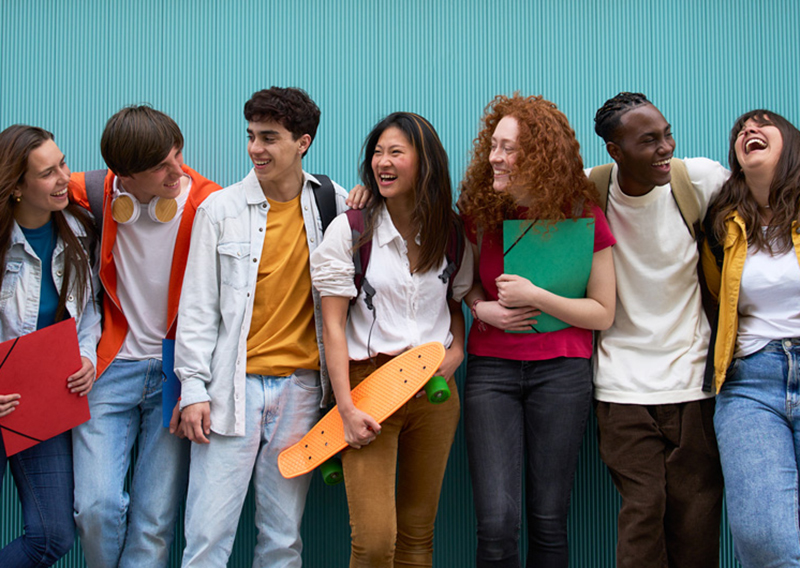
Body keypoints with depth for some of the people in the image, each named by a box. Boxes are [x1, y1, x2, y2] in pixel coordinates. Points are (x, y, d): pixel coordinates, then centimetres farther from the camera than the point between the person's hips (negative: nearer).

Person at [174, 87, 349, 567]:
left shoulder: (335, 206, 4)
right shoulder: (221, 209, 3)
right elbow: (198, 305, 3)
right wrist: (193, 387, -3)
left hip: (301, 385, 1)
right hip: (233, 386, -1)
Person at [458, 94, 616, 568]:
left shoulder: (582, 216, -4)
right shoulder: (479, 211, 1)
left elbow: (603, 313, -1)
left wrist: (535, 297, -14)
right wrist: (482, 306, -2)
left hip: (561, 369, -1)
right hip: (491, 366, 1)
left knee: (548, 520, 4)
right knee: (496, 523, -8)